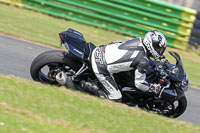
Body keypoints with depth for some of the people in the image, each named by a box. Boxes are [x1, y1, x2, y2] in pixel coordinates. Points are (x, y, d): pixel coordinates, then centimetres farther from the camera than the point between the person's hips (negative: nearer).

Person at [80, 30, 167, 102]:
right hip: (101, 69, -8)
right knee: (116, 99, 3)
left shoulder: (138, 40, 4)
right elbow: (139, 83, -8)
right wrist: (154, 88, 8)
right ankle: (88, 86, -1)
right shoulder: (143, 61, -15)